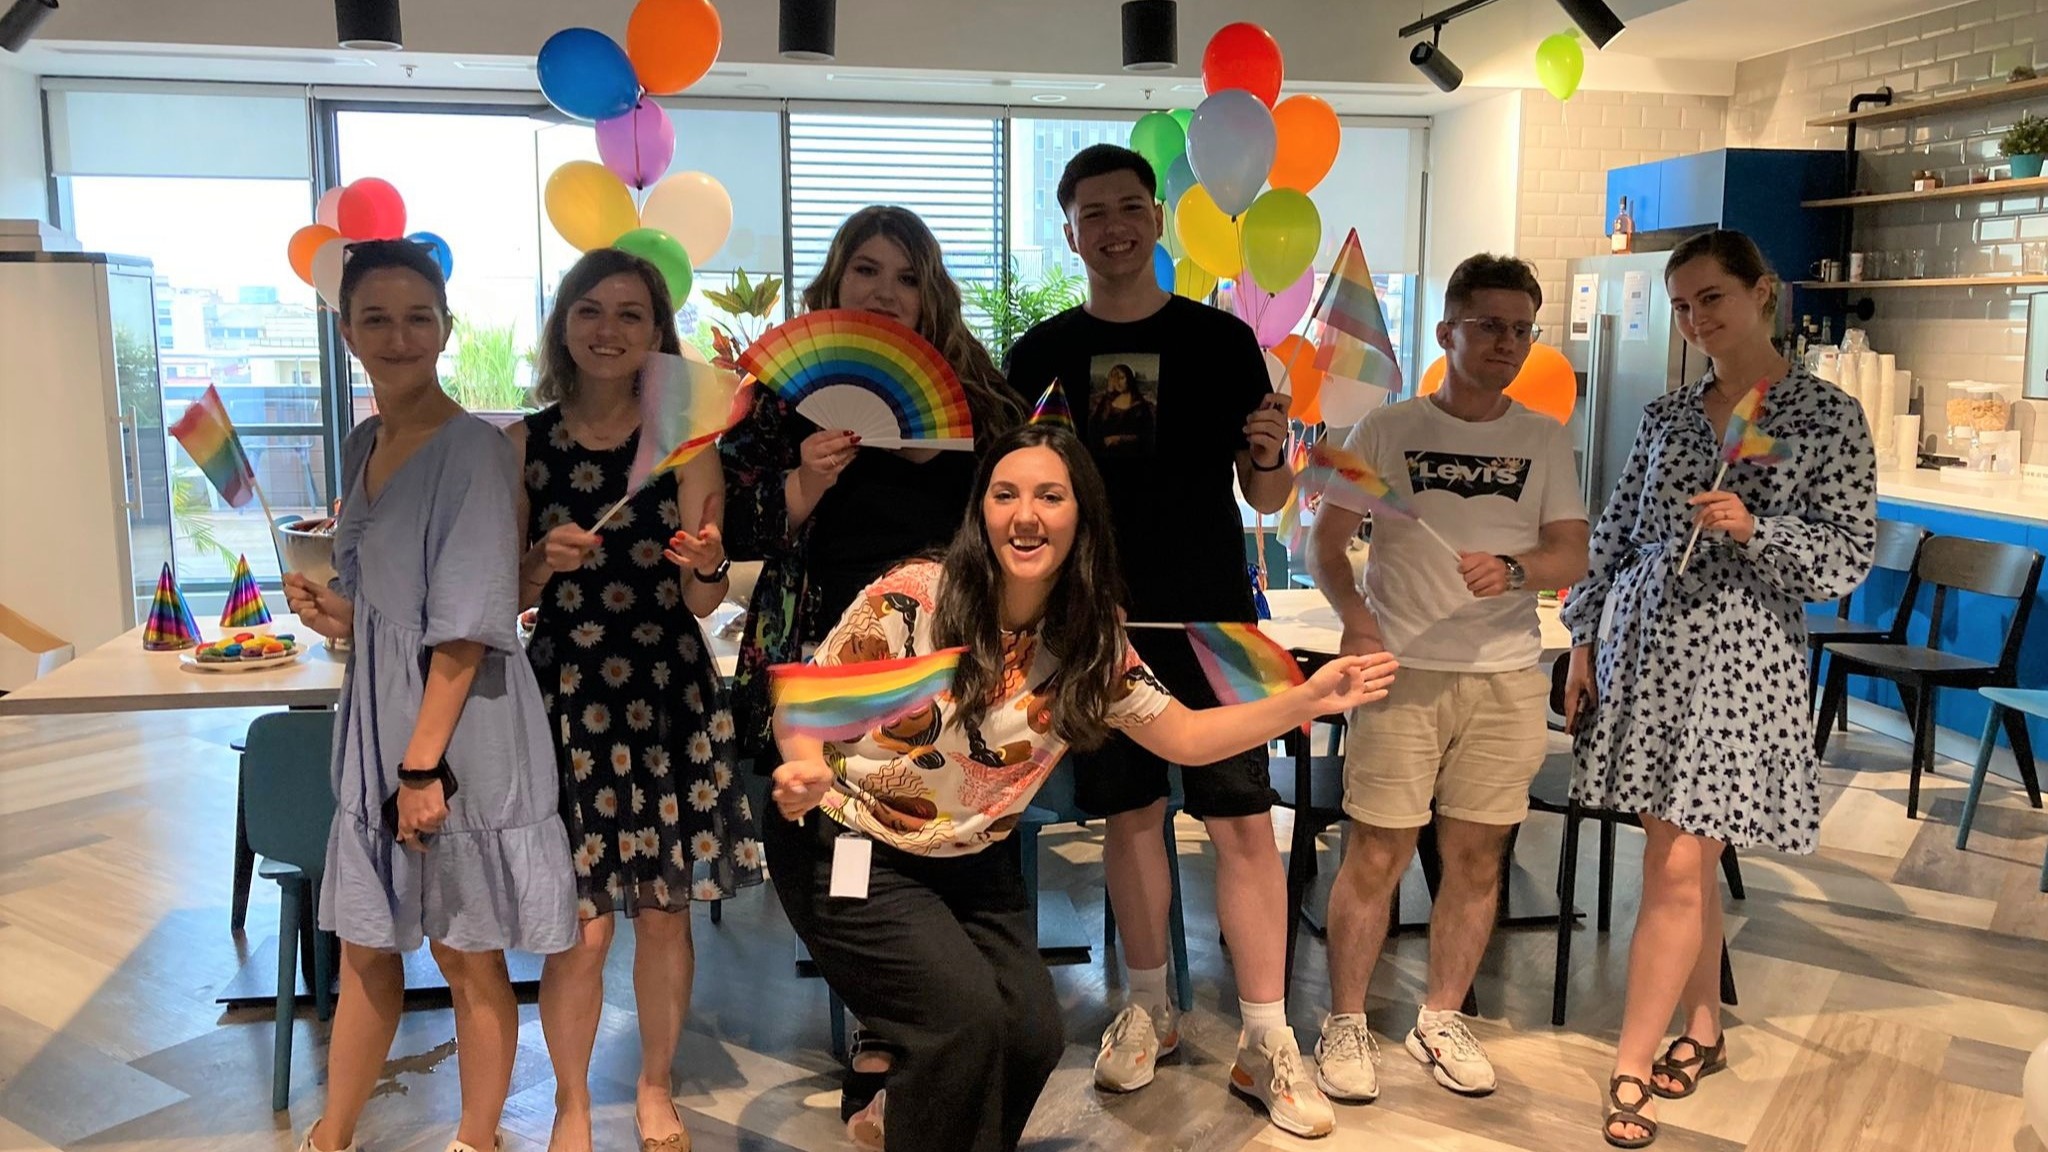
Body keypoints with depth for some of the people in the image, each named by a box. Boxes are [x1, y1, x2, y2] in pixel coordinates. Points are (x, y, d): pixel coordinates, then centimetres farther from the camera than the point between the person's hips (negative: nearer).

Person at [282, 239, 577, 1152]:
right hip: (376, 721, 7)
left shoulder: (473, 448, -14)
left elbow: (467, 628, -19)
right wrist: (333, 611, 0)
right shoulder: (361, 446, 10)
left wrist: (424, 762, -20)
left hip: (459, 728, -7)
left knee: (467, 956, 8)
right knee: (365, 949, 19)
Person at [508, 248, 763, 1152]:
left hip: (669, 692, 1)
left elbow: (704, 600, -4)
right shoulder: (525, 444, 0)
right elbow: (506, 597, 4)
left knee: (664, 907, 11)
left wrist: (704, 563, -26)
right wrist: (544, 563, -16)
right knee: (580, 922, 2)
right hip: (567, 689, 0)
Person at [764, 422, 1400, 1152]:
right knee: (965, 1015, -20)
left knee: (1034, 1031, -7)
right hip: (851, 849, -5)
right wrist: (806, 771, -33)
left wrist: (1307, 700, -13)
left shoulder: (1092, 647, -7)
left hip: (973, 865, 5)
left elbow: (1184, 737, -1)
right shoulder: (913, 598, -20)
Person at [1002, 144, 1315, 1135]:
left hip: (1211, 617, -1)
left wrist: (1274, 455, -18)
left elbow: (1265, 498, 3)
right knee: (1131, 815, 12)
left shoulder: (1221, 339, 2)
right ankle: (1150, 1009, 30)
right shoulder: (1042, 353, 5)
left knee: (1244, 823, -2)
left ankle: (1266, 1042, 10)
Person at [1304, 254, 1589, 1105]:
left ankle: (1440, 1021, 26)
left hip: (1507, 677, 3)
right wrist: (1353, 613, -19)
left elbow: (1572, 556, 3)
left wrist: (1514, 569, -18)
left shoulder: (1545, 441, 8)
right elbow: (1324, 541, 0)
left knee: (1476, 854, 8)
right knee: (1378, 852, -2)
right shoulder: (1388, 428, 1)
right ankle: (1344, 1024, 15)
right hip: (1402, 672, -3)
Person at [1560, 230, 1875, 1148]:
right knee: (1687, 858, 12)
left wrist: (1753, 529, -22)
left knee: (1676, 866, -6)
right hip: (1642, 646, 4)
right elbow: (1614, 532, 11)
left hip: (1737, 658, -4)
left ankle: (1629, 1068, 4)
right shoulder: (1667, 414, 10)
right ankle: (1703, 1031, 29)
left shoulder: (1828, 415, -2)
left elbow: (1852, 558, -6)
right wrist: (1584, 641, 6)